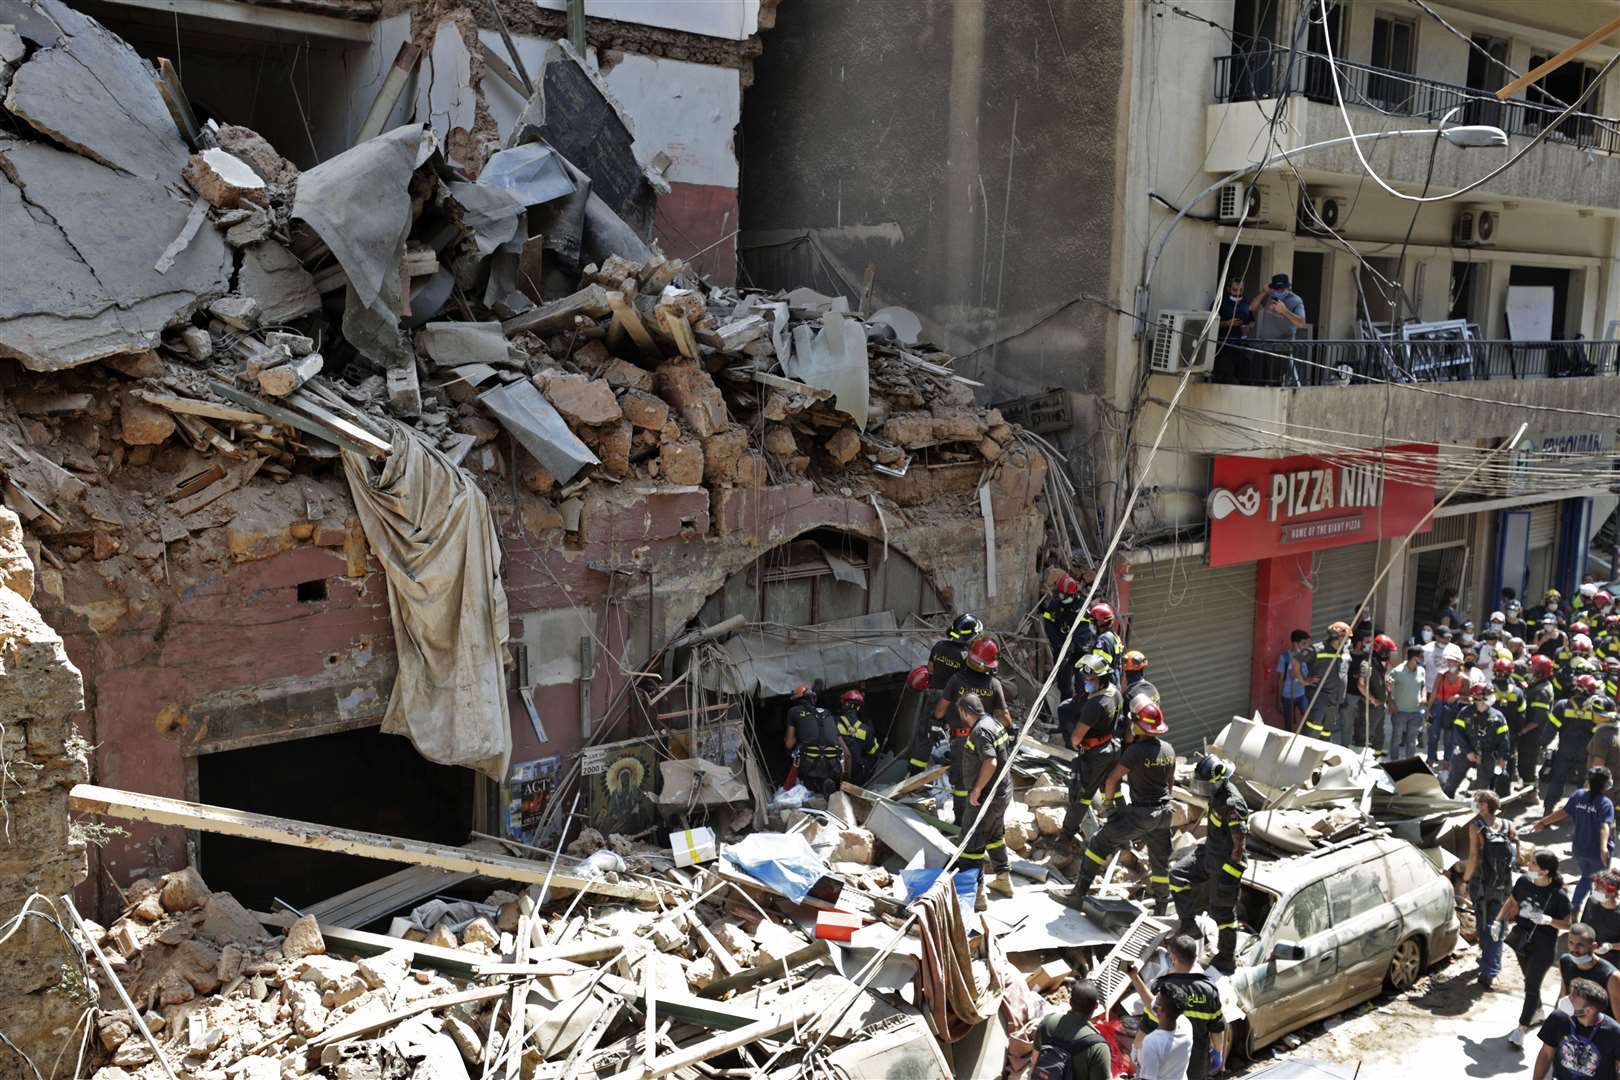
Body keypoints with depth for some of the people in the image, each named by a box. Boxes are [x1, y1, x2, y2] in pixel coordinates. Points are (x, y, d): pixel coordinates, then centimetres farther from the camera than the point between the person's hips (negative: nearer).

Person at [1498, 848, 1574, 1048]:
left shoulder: (1558, 895, -22)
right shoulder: (1524, 881, -8)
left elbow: (1567, 924, -12)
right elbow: (1511, 902, 9)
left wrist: (1547, 920, -29)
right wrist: (1499, 921, -1)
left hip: (1543, 947, -5)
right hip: (1522, 940, 5)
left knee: (1531, 986, -4)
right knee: (1530, 981, 23)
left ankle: (1522, 1028, 2)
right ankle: (1538, 1011, 47)